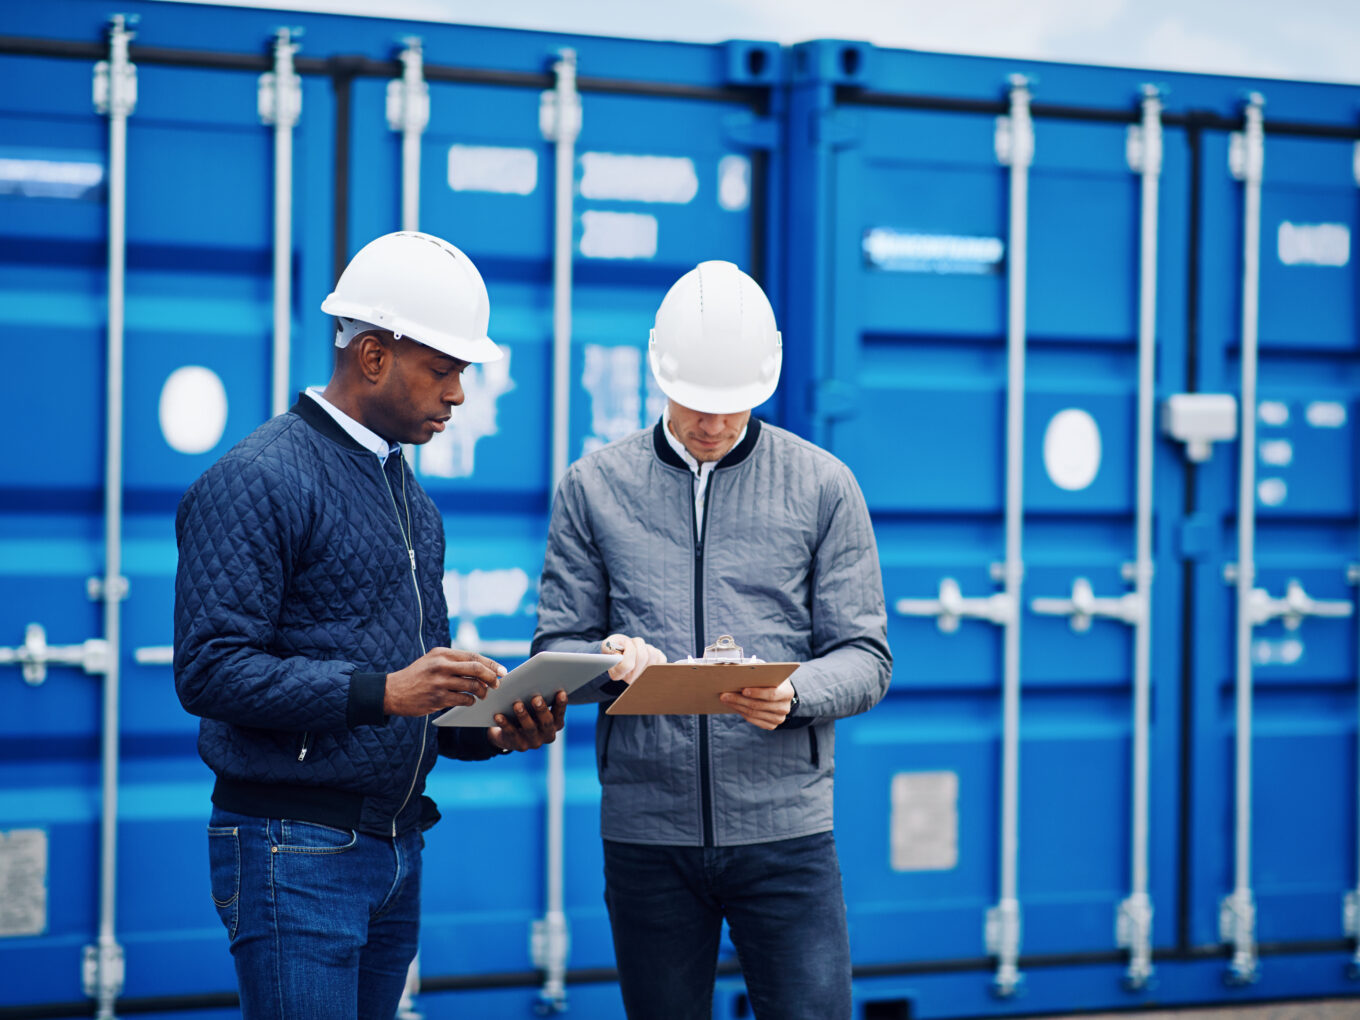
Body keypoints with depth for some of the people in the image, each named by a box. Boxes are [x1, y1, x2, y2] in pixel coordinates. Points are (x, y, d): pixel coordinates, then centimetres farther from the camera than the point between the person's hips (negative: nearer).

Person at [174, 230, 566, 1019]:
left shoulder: (412, 500, 17)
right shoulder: (257, 481, -10)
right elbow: (210, 671, -18)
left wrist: (491, 730, 0)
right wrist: (382, 691, -25)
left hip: (397, 847, 8)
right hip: (295, 848, -8)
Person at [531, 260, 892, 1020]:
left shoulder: (823, 486, 5)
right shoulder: (594, 487, 8)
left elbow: (865, 658, 3)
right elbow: (555, 650, 8)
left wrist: (793, 695, -19)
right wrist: (609, 659, -16)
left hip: (786, 827, -1)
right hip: (647, 834, 1)